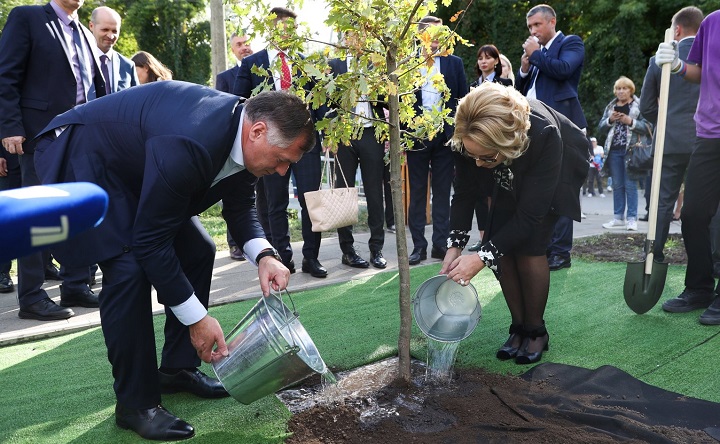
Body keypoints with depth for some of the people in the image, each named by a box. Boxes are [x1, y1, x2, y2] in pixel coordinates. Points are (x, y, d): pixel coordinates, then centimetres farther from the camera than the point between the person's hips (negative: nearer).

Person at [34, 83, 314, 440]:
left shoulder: (241, 133, -13)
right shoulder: (191, 144, -39)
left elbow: (240, 206, 1)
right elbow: (150, 242, -32)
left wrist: (264, 255, -18)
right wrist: (196, 318, -26)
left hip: (131, 165, 9)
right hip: (79, 157, -9)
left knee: (197, 250, 5)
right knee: (129, 268, -23)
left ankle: (177, 369, 18)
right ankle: (135, 403, -6)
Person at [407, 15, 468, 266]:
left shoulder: (454, 63, 9)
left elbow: (463, 99, 8)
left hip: (445, 136, 2)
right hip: (416, 135, -1)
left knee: (442, 192, 5)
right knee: (417, 193, 4)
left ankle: (440, 244, 12)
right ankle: (419, 246, 10)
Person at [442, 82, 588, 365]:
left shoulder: (545, 135, -44)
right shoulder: (471, 139, -33)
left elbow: (530, 214, -38)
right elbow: (465, 192, -18)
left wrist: (482, 257, -40)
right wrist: (455, 244, -27)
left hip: (557, 174, -4)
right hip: (512, 179, 4)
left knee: (528, 247, -17)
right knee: (502, 248, -8)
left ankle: (536, 331, 4)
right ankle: (519, 328, 9)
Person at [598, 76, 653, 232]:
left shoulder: (639, 106, 0)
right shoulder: (611, 106, 14)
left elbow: (648, 127, -6)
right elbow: (601, 127, 12)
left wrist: (631, 122, -18)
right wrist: (610, 120, -7)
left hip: (631, 150, -5)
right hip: (614, 150, 5)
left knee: (630, 185, -5)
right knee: (617, 185, 8)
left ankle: (632, 218, -1)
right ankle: (618, 217, 14)